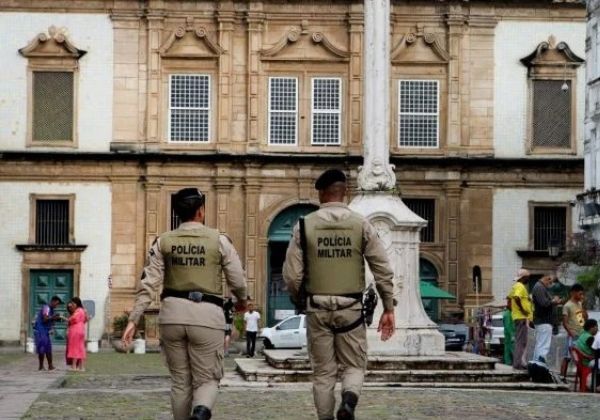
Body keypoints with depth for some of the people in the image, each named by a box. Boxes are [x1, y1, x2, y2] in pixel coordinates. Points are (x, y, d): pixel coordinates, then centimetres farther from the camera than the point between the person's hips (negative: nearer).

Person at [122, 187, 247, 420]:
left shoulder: (163, 241, 5)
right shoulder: (219, 240, 0)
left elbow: (149, 283, -2)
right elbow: (238, 280, 4)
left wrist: (133, 319, -2)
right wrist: (242, 300, 25)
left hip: (173, 313, 2)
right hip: (207, 315, -2)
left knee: (180, 381, 15)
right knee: (207, 380, 4)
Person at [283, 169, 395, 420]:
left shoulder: (305, 225, -1)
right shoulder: (361, 225, 0)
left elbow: (292, 275, -3)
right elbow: (383, 271, -3)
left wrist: (297, 300, 16)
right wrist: (388, 309, 3)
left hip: (318, 307, 0)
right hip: (350, 307, 0)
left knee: (323, 372, 10)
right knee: (354, 366, 10)